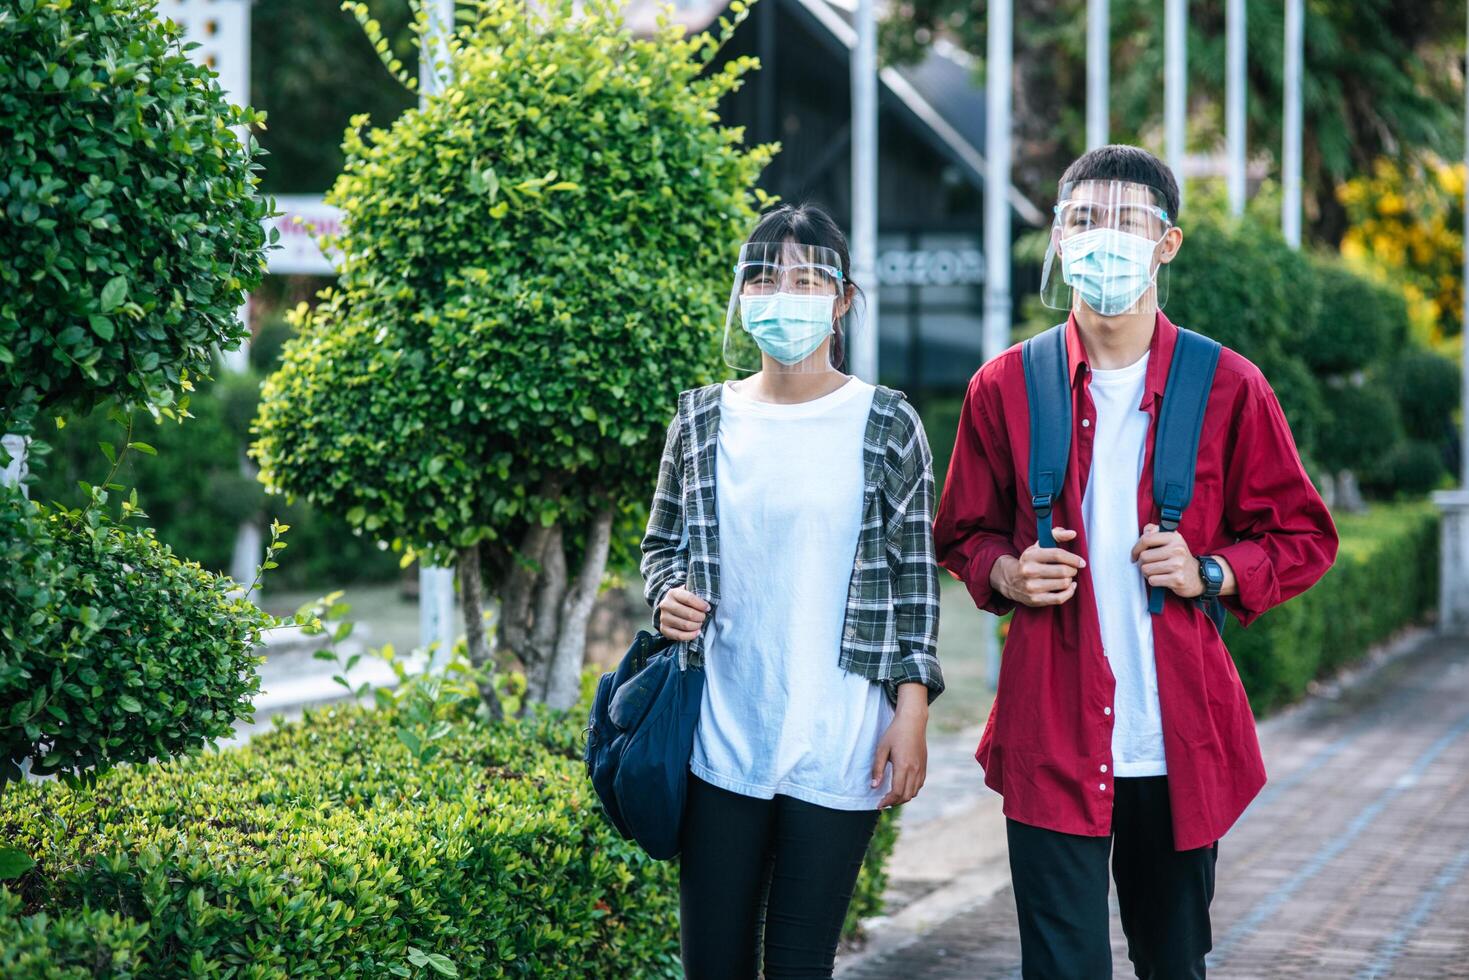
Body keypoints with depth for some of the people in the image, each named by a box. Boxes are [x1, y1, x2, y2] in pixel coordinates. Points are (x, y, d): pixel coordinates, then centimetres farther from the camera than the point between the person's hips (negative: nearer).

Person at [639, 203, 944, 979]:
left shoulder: (885, 425, 0)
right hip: (720, 737, 2)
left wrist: (911, 711, -4)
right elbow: (662, 545, 17)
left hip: (837, 745, -2)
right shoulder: (703, 420, 6)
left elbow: (914, 577, 2)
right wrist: (669, 598, -5)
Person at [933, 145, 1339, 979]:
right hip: (1052, 737, -1)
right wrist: (1006, 573, -6)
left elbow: (1305, 537, 8)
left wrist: (1213, 573, -10)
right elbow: (964, 534, 15)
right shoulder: (1006, 387, 4)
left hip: (1180, 740, 1)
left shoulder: (1228, 388, 1)